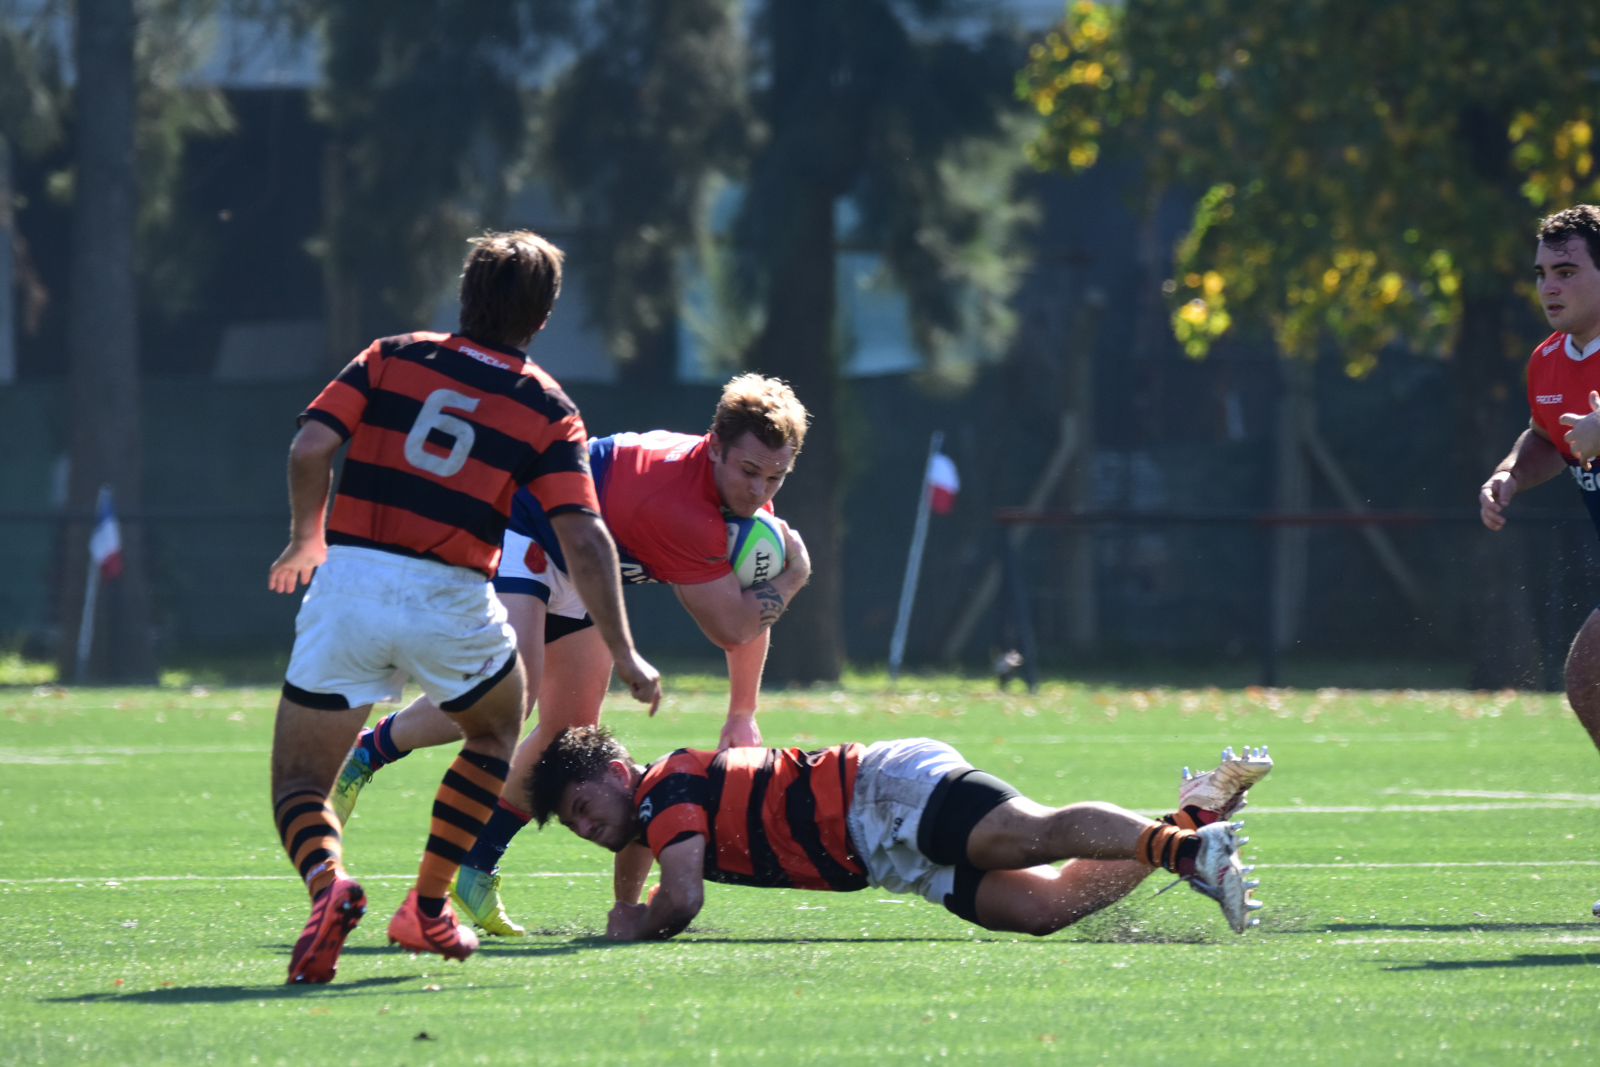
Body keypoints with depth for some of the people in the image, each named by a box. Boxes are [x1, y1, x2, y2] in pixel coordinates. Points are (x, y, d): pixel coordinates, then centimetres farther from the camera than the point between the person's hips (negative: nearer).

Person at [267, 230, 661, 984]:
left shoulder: (392, 358, 8)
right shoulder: (547, 411, 4)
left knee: (297, 783, 9)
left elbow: (310, 448, -2)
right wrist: (623, 654, -1)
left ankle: (326, 881, -24)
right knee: (496, 731, 31)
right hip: (452, 602, 0)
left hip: (349, 584, 0)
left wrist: (306, 540, 15)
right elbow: (584, 538, -5)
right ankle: (427, 908, 25)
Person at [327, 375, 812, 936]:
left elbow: (749, 613, 6)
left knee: (571, 733, 8)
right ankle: (365, 753, -7)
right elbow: (730, 627, -33)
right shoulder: (680, 507, -38)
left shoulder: (747, 496, -8)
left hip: (575, 572, 10)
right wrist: (792, 578, -19)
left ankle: (475, 868, 18)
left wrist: (742, 714, 7)